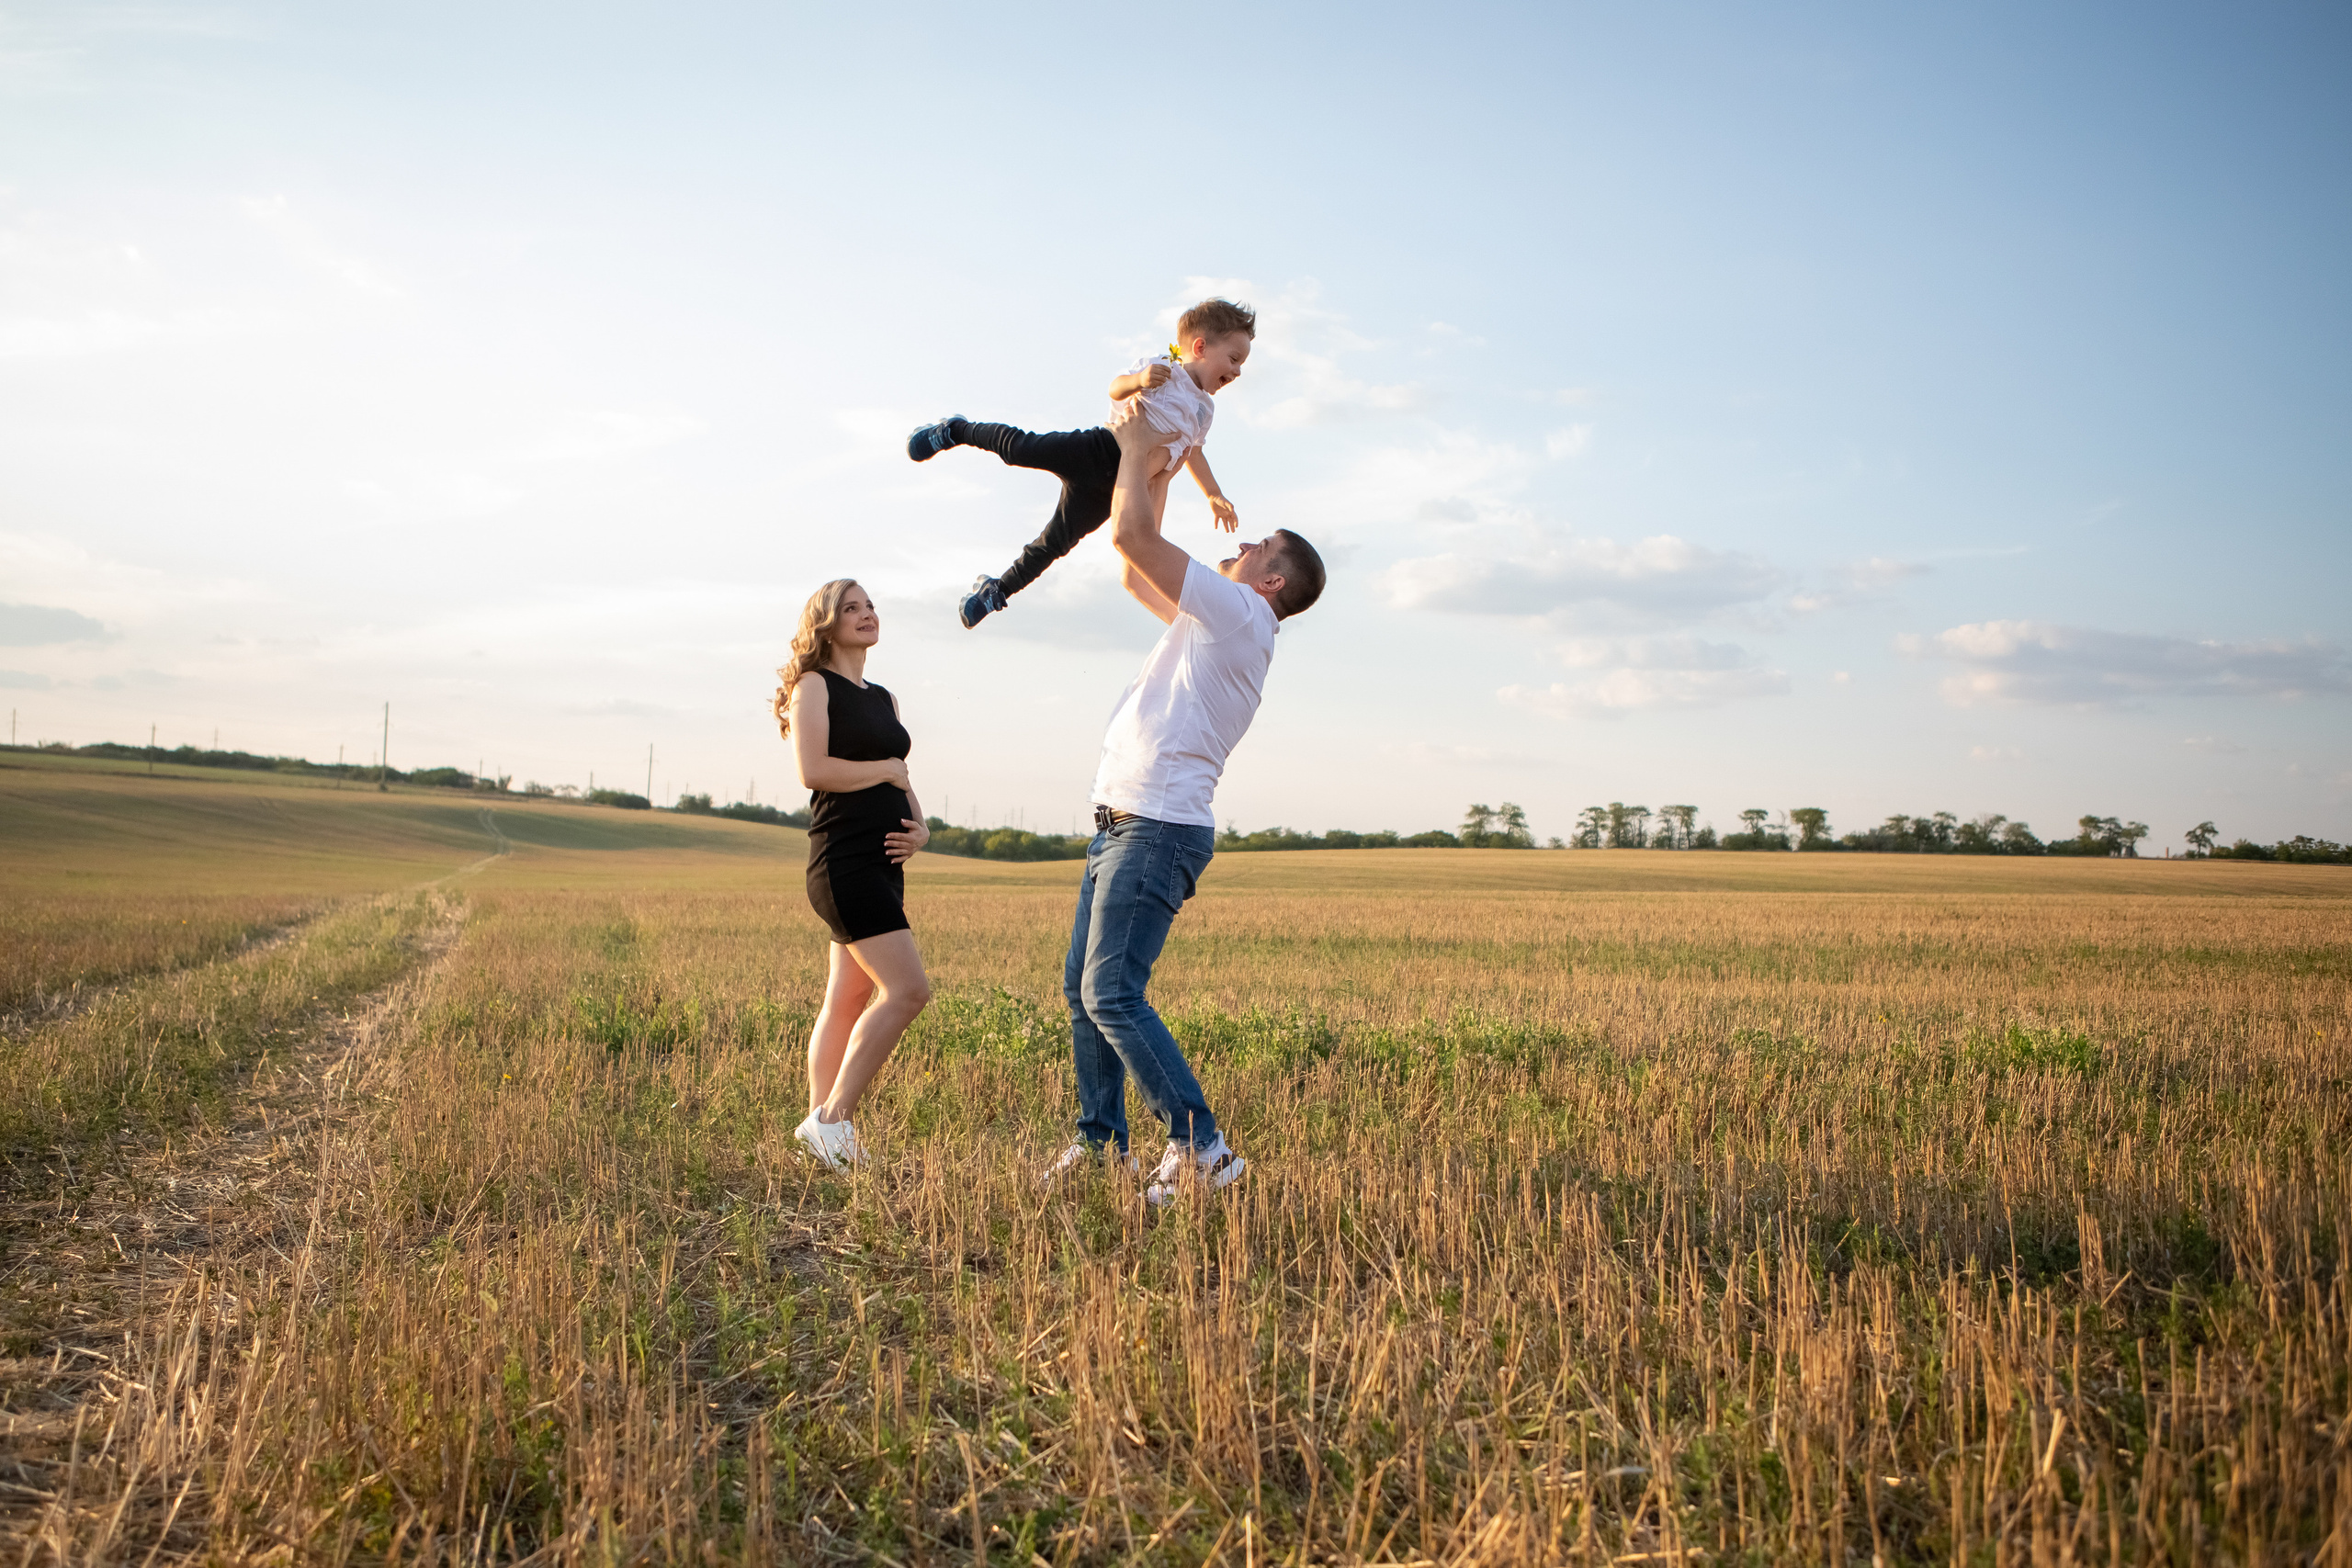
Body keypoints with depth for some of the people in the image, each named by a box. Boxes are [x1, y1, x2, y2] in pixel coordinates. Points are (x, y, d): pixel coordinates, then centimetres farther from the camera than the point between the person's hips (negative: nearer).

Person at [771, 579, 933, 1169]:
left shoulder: (884, 699, 21)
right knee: (907, 990, -16)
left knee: (847, 1001, 8)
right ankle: (831, 1119, -9)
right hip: (844, 860, -8)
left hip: (884, 862, 8)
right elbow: (813, 770, -16)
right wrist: (887, 770, -5)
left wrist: (919, 827, 1)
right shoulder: (814, 685, -2)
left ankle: (821, 1120, 13)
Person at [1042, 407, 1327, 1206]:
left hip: (1158, 830, -10)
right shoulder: (1210, 620, 21)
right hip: (1121, 825, 10)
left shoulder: (1239, 615, -8)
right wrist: (1157, 478, 26)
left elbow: (1130, 537, -12)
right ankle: (1100, 1140, 16)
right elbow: (1134, 571, 32)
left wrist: (1134, 455, 2)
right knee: (1081, 988, 10)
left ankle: (1200, 1146, -15)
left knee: (1112, 994, -17)